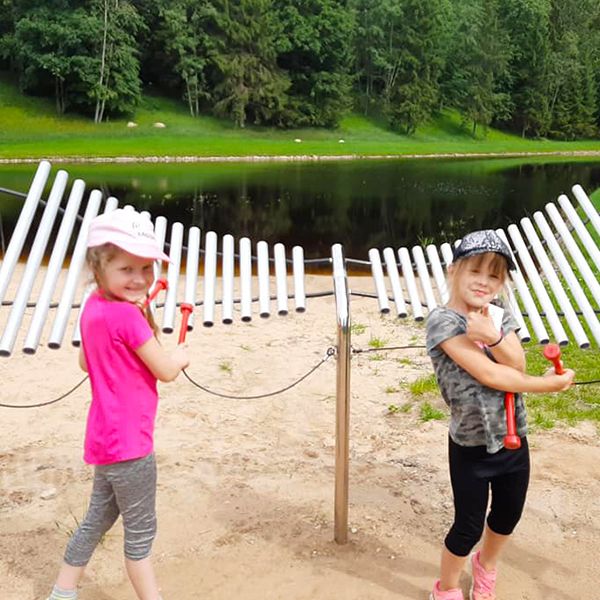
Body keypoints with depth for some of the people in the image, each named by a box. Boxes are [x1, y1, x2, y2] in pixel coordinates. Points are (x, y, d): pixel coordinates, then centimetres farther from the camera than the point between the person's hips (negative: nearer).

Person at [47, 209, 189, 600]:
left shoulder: (94, 307, 2)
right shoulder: (127, 316, -24)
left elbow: (86, 362, 15)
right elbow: (166, 371, -18)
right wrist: (180, 355, 2)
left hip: (106, 437, 9)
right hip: (129, 443, -9)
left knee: (98, 519, 24)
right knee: (141, 533, 7)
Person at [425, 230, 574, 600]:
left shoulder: (499, 312, 0)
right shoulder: (443, 320, -20)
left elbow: (517, 365, -12)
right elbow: (489, 375, -24)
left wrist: (493, 336, -30)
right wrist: (546, 384, -14)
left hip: (513, 438, 6)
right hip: (471, 447, -6)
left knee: (508, 516, 25)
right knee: (469, 527, 9)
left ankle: (486, 565, 55)